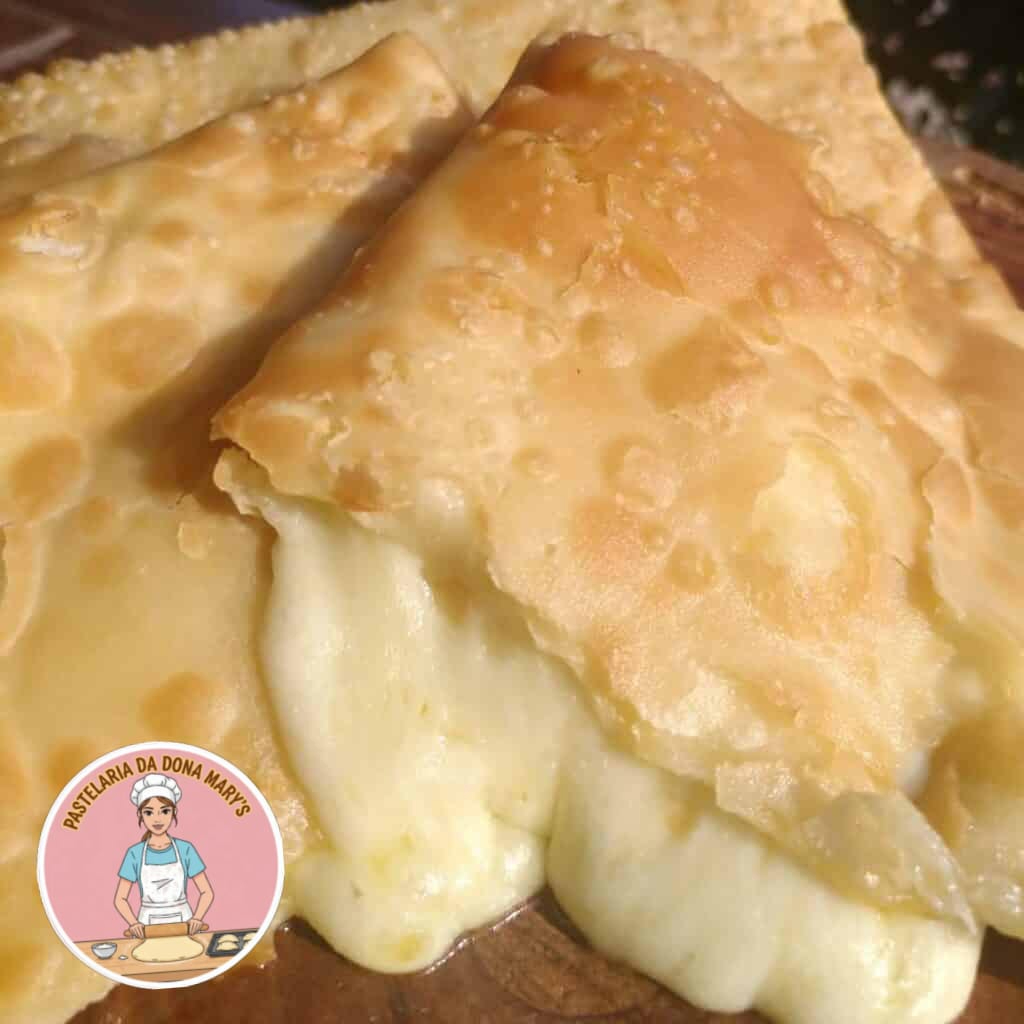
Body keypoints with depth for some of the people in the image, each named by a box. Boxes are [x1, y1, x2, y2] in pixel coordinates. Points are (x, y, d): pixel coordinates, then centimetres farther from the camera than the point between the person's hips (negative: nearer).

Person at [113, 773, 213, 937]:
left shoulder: (186, 849, -3)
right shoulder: (135, 854, -2)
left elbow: (207, 892, 0)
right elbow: (120, 899, 2)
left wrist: (197, 918, -16)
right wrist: (133, 923, -14)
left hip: (183, 924, 0)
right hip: (148, 927, 1)